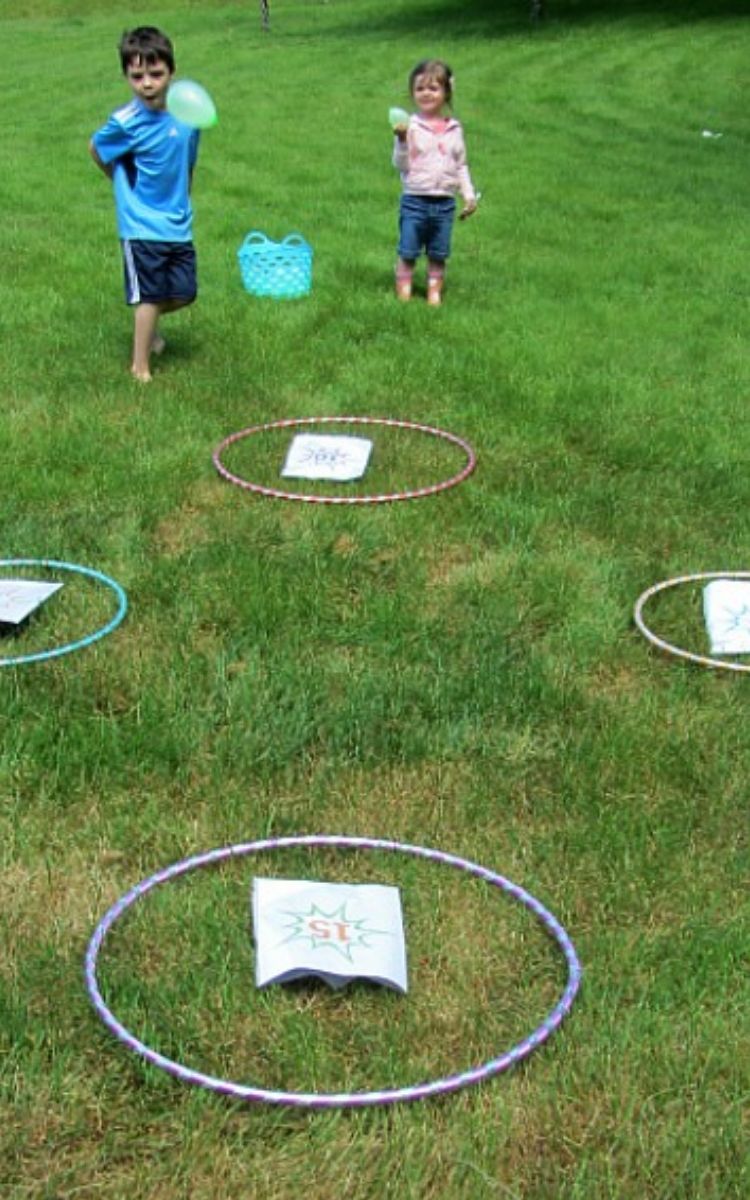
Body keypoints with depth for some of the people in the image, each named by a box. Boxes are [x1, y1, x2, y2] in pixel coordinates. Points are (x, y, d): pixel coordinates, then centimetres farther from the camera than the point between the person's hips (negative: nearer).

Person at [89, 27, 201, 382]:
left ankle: (148, 324, 41)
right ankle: (140, 366, 16)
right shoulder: (125, 122, -18)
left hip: (179, 224, 5)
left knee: (183, 293, 11)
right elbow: (96, 150, 1)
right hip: (141, 225, -5)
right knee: (149, 296, 0)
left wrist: (181, 200, 14)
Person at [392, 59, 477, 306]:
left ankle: (434, 294, 19)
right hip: (414, 200, -3)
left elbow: (461, 165, 13)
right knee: (407, 254, 2)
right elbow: (400, 164, -10)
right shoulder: (410, 126, -6)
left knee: (438, 255, 10)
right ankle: (403, 295, 11)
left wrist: (469, 195, 9)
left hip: (445, 202, 3)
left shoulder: (454, 128, 6)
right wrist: (402, 140, -25)